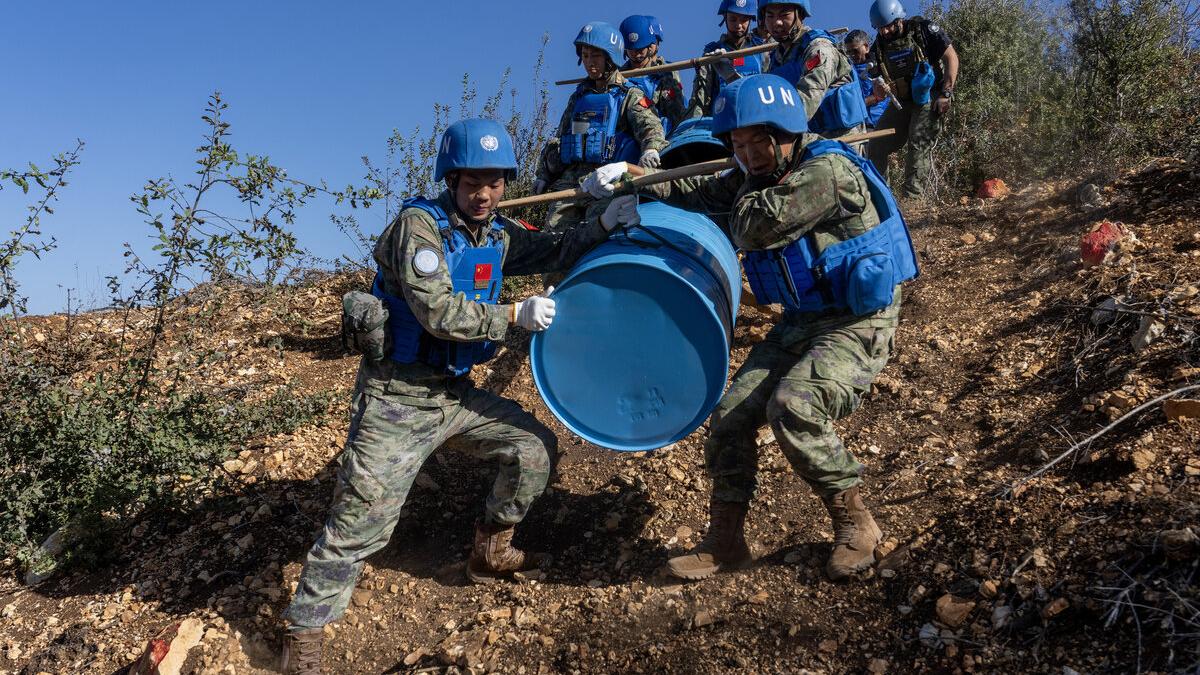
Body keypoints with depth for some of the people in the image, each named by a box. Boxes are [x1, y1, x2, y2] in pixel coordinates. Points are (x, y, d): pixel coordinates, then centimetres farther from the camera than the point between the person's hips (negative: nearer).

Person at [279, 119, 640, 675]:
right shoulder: (419, 224, -16)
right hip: (398, 397, -7)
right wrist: (515, 315, -19)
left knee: (535, 446, 11)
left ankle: (489, 553, 30)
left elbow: (552, 254, 11)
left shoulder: (496, 234, 7)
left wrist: (605, 223, -4)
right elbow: (439, 312, -24)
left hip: (455, 391, 8)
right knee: (362, 518, -6)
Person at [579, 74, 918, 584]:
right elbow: (702, 192, 13)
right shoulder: (760, 176, 7)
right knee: (731, 413, -3)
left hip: (859, 323, -8)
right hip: (801, 321, 8)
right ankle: (725, 541, 10)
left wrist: (751, 189, -5)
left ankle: (856, 525, -8)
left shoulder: (827, 169, -20)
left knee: (793, 406, -30)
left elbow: (754, 227, -26)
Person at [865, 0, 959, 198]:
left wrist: (946, 94, -16)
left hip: (929, 98, -6)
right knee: (876, 147, 0)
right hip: (901, 102, 6)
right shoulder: (879, 45, 4)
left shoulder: (924, 29, -9)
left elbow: (951, 57, -9)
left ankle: (912, 197, -21)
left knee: (919, 145, -18)